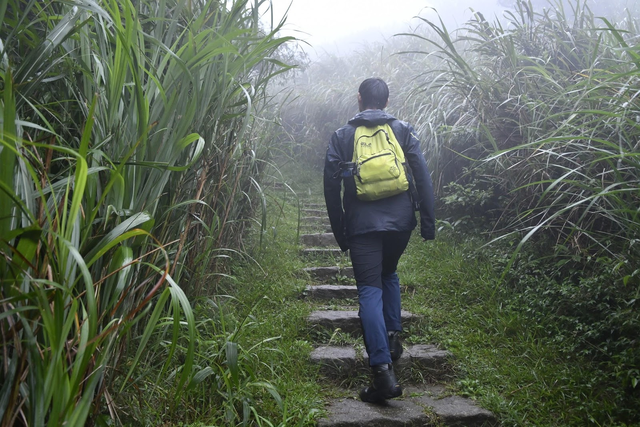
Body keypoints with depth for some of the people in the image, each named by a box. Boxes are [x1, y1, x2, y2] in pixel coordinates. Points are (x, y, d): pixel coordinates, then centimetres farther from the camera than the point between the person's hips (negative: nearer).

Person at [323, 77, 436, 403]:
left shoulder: (342, 136, 6)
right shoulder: (403, 131, 8)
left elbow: (331, 187, 4)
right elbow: (422, 178, 1)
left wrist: (340, 233, 10)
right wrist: (428, 223, 4)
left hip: (362, 225, -2)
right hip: (400, 220, 3)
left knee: (370, 291, -1)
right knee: (389, 274, 27)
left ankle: (383, 370, -9)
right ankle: (393, 337, 21)